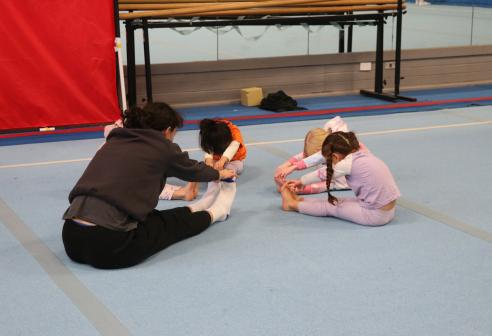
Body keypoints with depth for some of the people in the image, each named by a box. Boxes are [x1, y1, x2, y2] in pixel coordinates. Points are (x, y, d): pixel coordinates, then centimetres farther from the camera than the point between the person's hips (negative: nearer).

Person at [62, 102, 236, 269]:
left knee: (153, 217, 28)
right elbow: (192, 169, 21)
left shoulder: (115, 140, 17)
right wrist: (220, 174, 43)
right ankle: (213, 213, 43)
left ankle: (195, 210, 47)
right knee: (172, 222, 21)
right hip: (110, 244, -6)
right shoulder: (162, 146, 2)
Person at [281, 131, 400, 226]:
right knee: (338, 202, 19)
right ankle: (300, 200, 31)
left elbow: (323, 174, 4)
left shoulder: (349, 163, -13)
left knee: (330, 206, 9)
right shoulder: (364, 155, 9)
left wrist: (301, 181, 21)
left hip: (376, 215, -8)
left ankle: (293, 204, 23)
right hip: (387, 210, 8)